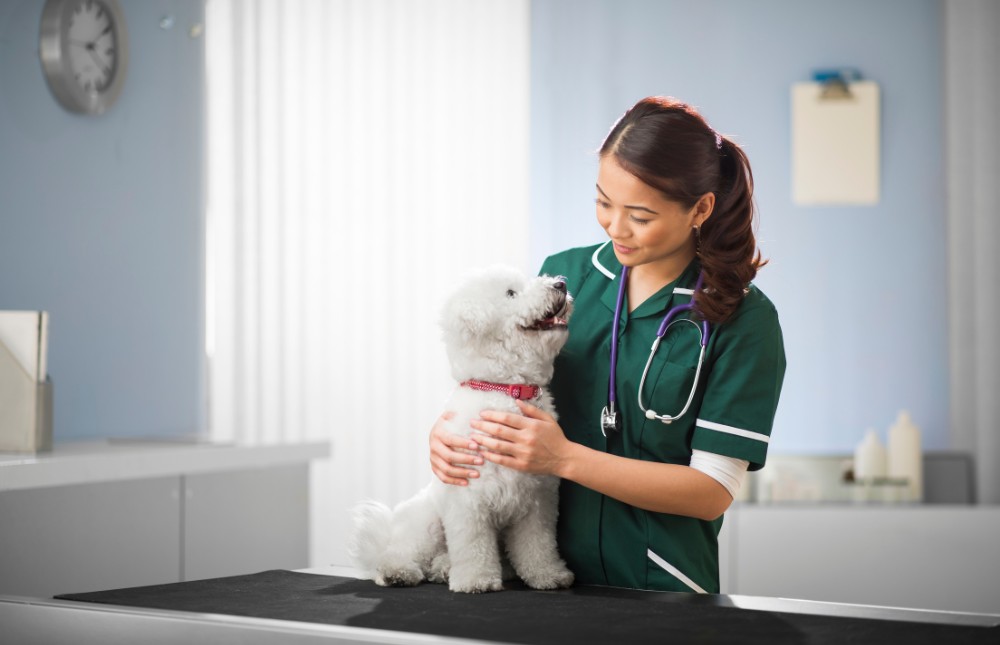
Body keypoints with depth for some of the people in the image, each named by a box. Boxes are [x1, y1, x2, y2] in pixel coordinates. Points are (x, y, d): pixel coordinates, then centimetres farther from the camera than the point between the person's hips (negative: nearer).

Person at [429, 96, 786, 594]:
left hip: (660, 590, -4)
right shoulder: (564, 274, 7)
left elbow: (713, 491, -9)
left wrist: (565, 458, -16)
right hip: (545, 578, 4)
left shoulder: (744, 321, -5)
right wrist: (450, 427, -5)